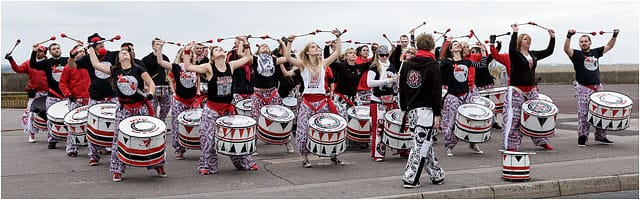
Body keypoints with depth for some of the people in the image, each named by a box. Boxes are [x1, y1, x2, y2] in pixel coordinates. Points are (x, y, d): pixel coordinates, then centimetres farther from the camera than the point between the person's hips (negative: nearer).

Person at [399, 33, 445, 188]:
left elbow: (402, 88, 12)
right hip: (426, 110, -6)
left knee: (424, 143, 15)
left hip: (411, 110, 6)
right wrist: (437, 114, -9)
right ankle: (410, 179, -3)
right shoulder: (432, 66, -8)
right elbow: (436, 91, -12)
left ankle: (437, 175, 24)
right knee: (421, 144, -3)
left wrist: (404, 109, 17)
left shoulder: (407, 64, 9)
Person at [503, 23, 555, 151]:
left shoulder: (533, 55, 14)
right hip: (516, 90, -7)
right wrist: (514, 32, -27)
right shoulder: (515, 55, -5)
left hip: (531, 90, 7)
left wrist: (552, 37, 8)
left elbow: (548, 51, 15)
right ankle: (511, 145, -8)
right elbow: (512, 48, -27)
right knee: (513, 117, -11)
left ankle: (542, 141, 22)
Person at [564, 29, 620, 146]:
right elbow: (566, 49, -18)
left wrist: (614, 36, 11)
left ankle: (600, 136, 18)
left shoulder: (595, 52, 15)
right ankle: (582, 137, 0)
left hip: (597, 87, 5)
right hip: (583, 88, -5)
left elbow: (609, 46, 23)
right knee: (583, 114, -7)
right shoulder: (576, 54, 0)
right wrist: (569, 36, -30)